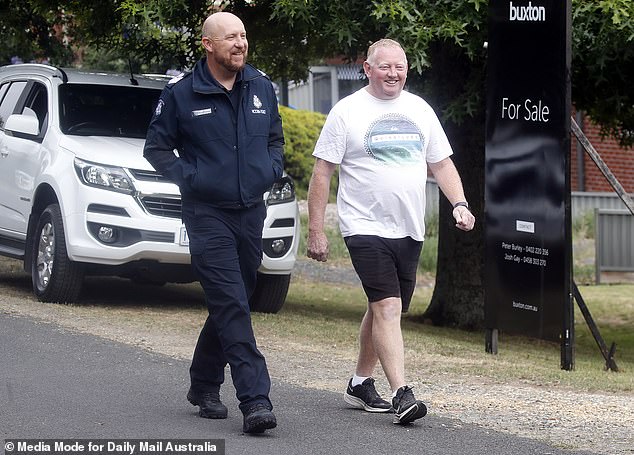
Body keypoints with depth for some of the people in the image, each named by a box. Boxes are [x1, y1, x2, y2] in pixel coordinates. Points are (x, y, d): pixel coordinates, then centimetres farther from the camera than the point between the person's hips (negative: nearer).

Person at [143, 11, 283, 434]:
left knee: (229, 306, 13)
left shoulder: (262, 88, 8)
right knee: (232, 307, -13)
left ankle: (204, 386, 29)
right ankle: (255, 400, -18)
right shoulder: (182, 92, -5)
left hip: (251, 212, 5)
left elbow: (275, 138, 23)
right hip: (207, 214, -5)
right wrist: (186, 177, -8)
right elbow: (157, 146, 4)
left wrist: (272, 169, 5)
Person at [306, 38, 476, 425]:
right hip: (366, 229, -6)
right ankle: (401, 394, -21)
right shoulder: (348, 111, -3)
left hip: (410, 231, 6)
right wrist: (316, 231, -6)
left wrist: (460, 204, 0)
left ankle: (361, 383, 27)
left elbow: (442, 164, 17)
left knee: (383, 308, 13)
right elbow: (322, 173, -3)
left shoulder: (419, 110, 12)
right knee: (388, 307, -16)